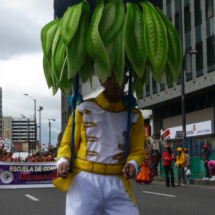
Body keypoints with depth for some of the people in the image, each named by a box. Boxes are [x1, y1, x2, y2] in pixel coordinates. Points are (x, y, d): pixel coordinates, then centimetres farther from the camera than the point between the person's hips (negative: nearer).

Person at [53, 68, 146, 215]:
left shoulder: (134, 116, 12)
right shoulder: (84, 109, 9)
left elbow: (138, 150, 9)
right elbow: (68, 142, 10)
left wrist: (133, 163, -13)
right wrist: (63, 160, -10)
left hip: (117, 184, 1)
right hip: (85, 181, -1)